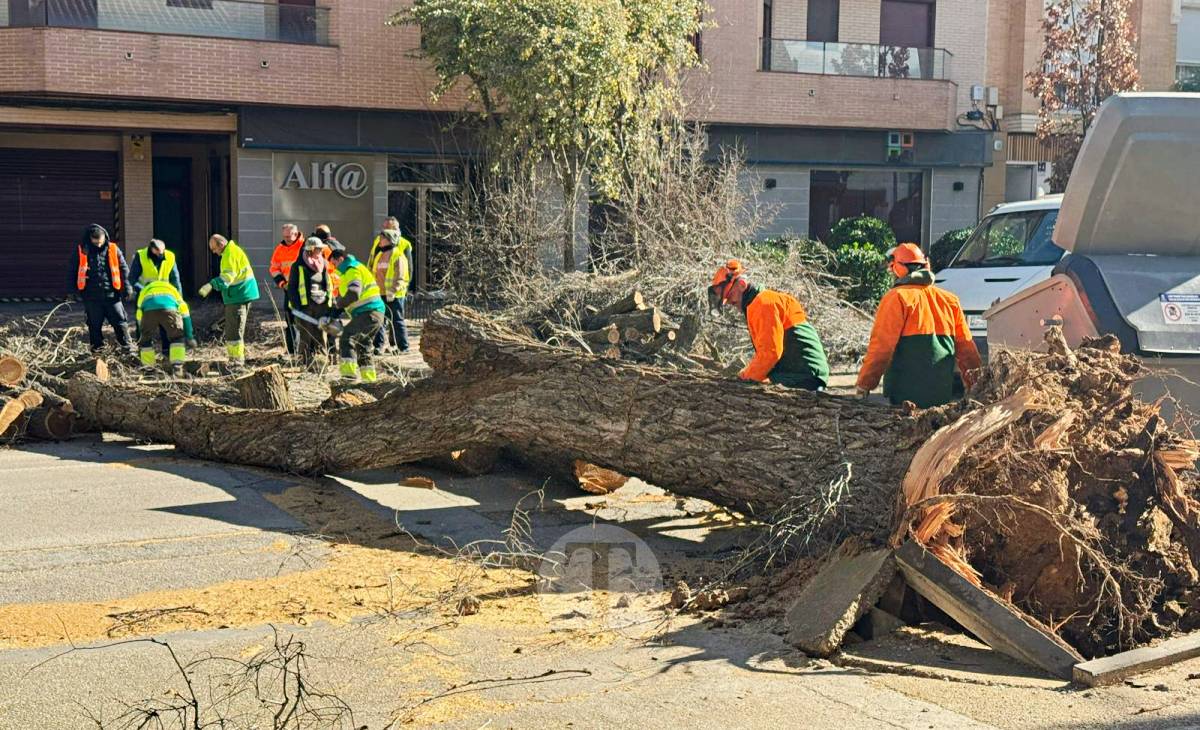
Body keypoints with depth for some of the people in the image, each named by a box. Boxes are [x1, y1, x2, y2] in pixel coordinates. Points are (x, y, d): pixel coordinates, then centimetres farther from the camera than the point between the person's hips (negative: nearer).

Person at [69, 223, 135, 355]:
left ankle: (129, 349, 5)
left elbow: (124, 269, 7)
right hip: (91, 296, 0)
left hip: (111, 294, 0)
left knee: (120, 322, 0)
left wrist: (126, 287, 2)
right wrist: (73, 290, 5)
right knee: (94, 325, 8)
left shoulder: (113, 249, 3)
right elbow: (73, 272, 8)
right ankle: (97, 351, 16)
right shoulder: (80, 251, 1)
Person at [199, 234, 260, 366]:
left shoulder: (230, 254, -18)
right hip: (237, 296, 11)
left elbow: (228, 276, -30)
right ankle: (234, 357, 25)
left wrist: (212, 285, -40)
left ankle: (237, 360, -5)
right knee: (231, 329, 17)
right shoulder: (232, 250, 16)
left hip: (239, 296, -11)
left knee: (235, 329, -8)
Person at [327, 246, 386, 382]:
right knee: (362, 345, 20)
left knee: (347, 338, -19)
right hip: (375, 315, 11)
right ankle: (369, 376, 24)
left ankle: (349, 372, -30)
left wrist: (337, 304, -9)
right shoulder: (348, 272, 25)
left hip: (369, 313, -11)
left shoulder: (352, 270, -8)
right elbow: (341, 297, 27)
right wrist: (331, 317, 18)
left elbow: (353, 294, -24)